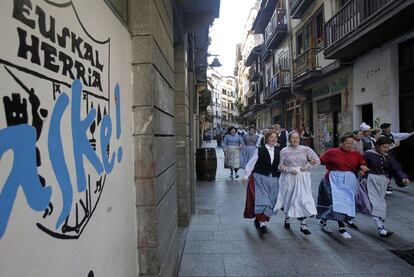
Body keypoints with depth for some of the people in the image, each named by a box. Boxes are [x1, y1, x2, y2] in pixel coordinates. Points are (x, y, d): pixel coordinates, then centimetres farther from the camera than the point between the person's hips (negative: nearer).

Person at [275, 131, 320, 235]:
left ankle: (303, 225, 5)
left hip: (302, 178, 0)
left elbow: (316, 160, 4)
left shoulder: (305, 149, 3)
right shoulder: (284, 151, 1)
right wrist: (289, 170, -14)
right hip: (289, 178, 0)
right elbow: (280, 165, -1)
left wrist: (307, 166, -7)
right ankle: (287, 218, 35)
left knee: (303, 200, -4)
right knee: (288, 199, 11)